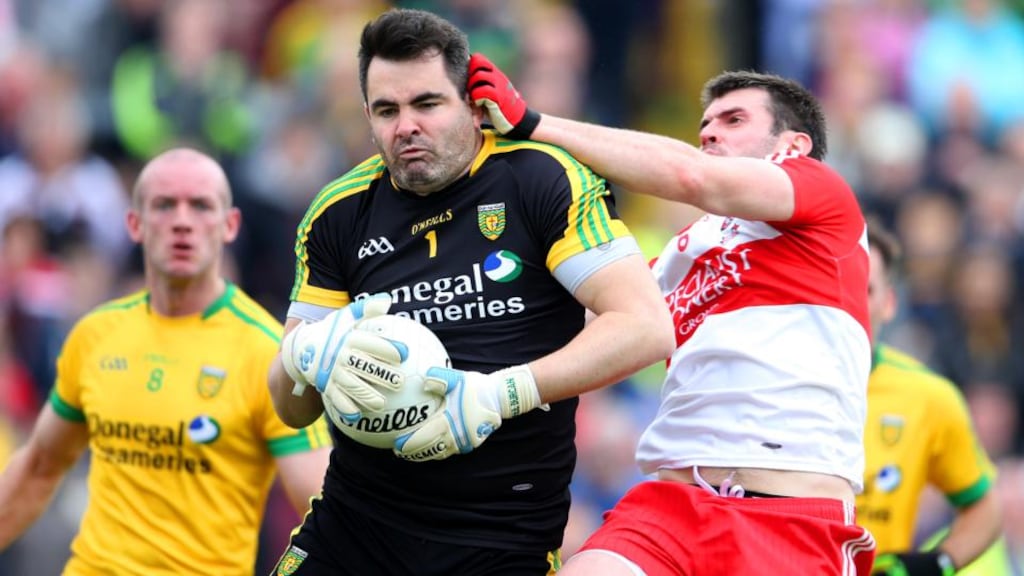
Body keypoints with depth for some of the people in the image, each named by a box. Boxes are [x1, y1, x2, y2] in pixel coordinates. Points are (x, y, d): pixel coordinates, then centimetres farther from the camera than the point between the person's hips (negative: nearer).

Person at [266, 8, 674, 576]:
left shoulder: (542, 181, -5)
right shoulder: (340, 215, 6)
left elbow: (647, 327, -14)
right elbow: (291, 410, 9)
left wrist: (503, 393, -22)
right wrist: (306, 353, -15)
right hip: (351, 523, 3)